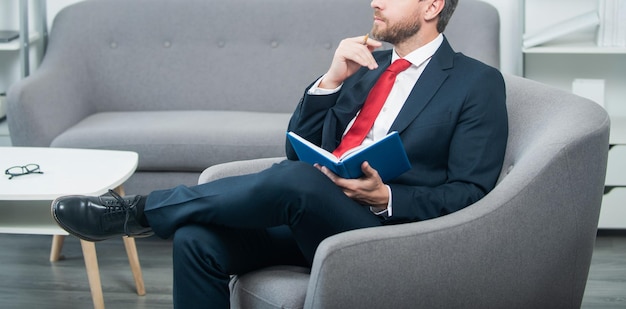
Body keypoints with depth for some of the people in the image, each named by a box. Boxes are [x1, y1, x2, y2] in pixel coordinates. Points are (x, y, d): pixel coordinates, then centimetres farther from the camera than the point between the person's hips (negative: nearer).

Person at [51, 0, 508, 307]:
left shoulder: (478, 83, 1)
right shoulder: (367, 65, 19)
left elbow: (470, 194, -6)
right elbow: (299, 149, 15)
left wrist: (385, 197, -20)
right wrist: (331, 81, -1)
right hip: (310, 218, 6)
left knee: (295, 180, -34)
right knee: (197, 240, -18)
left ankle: (141, 211, -15)